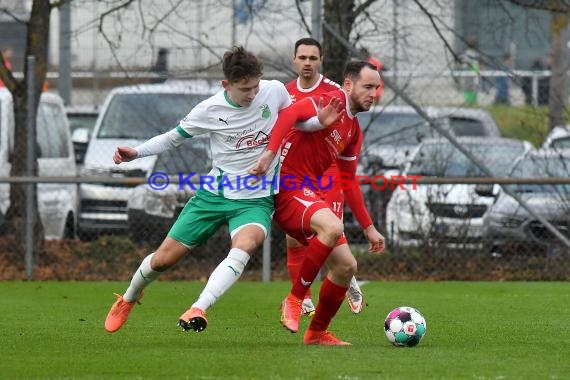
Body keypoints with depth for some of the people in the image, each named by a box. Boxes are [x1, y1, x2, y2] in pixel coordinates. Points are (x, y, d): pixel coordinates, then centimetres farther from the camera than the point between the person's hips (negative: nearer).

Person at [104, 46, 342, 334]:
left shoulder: (275, 91, -8)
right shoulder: (210, 110, -10)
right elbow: (173, 137, 5)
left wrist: (320, 122, -8)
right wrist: (135, 153, -8)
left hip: (256, 199, -1)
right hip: (214, 194, 1)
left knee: (245, 245, -35)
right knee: (163, 259, 5)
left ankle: (198, 310, -43)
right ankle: (128, 300, 37)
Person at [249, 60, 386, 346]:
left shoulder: (354, 131, 19)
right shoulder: (333, 101, -9)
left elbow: (349, 183, 25)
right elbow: (290, 114, -26)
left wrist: (368, 228, 23)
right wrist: (270, 153, -39)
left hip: (310, 194, 10)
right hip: (287, 186, -10)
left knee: (346, 266, 6)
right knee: (333, 227, -35)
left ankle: (317, 332, 20)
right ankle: (294, 299, -22)